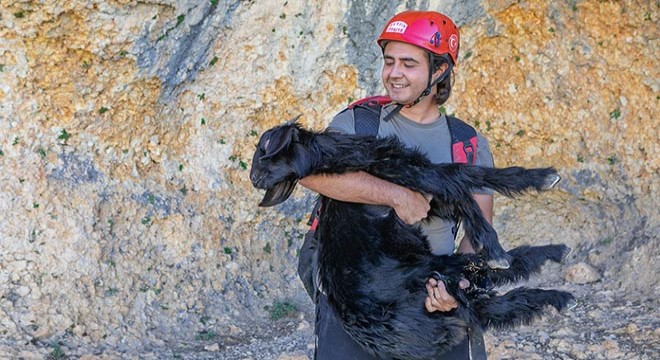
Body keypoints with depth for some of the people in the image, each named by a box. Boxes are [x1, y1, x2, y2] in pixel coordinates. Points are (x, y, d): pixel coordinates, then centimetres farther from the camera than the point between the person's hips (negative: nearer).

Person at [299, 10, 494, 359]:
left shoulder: (470, 146, 5)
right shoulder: (357, 123, -1)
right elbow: (309, 170, -21)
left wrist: (459, 284, -17)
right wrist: (397, 196, -25)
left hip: (433, 304, 2)